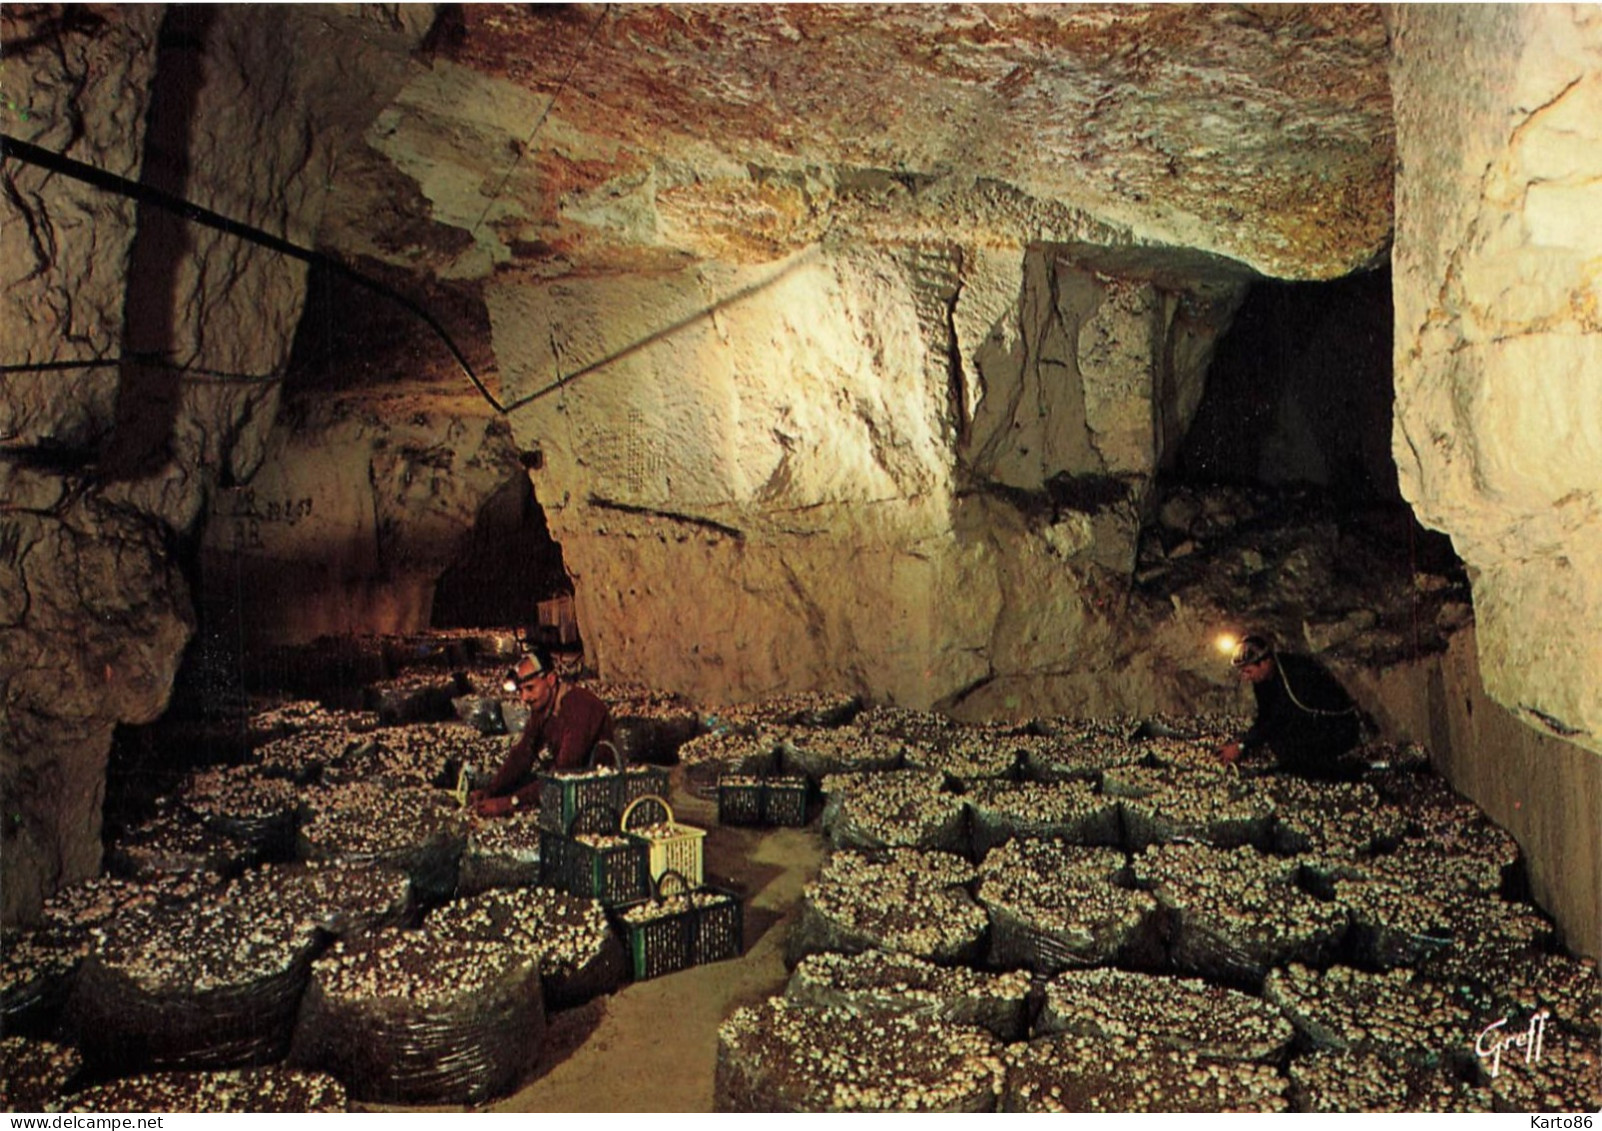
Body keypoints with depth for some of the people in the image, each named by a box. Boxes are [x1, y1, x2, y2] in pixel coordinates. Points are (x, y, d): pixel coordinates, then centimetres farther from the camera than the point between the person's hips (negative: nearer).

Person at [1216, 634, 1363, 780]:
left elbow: (1277, 719, -27)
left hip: (1341, 730, -9)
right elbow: (1264, 718, 4)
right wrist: (1240, 742, -10)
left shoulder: (1296, 673, -28)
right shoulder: (1263, 677, -2)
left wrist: (1242, 746, -24)